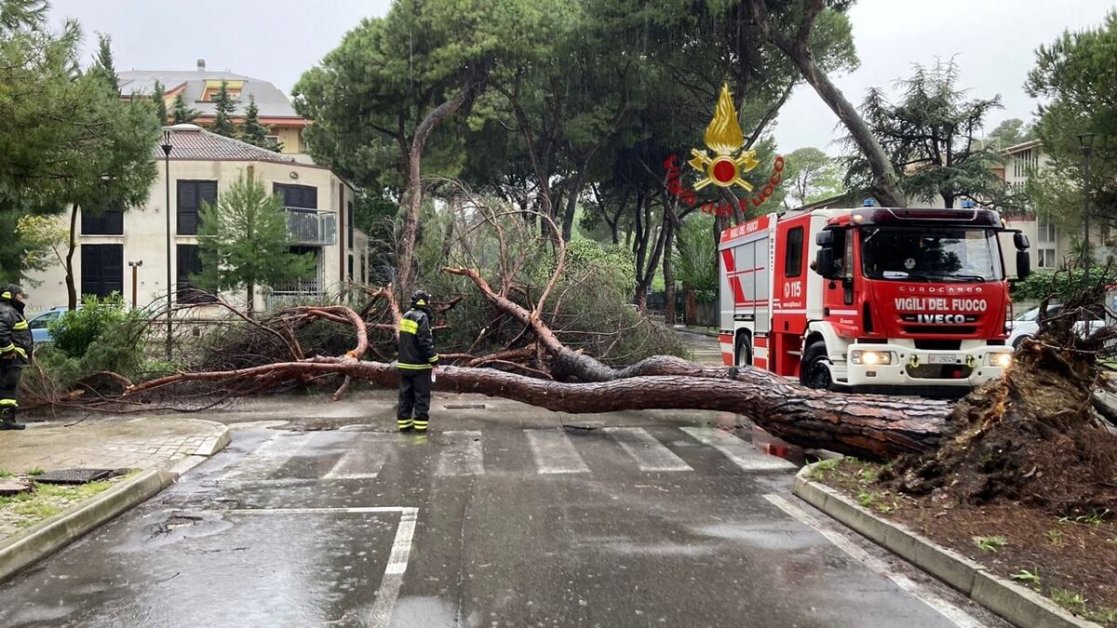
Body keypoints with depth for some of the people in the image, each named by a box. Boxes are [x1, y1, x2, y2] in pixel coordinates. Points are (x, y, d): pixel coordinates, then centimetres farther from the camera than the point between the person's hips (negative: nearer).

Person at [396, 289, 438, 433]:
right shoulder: (421, 317, -16)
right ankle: (420, 423, 1)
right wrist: (434, 360, -13)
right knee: (422, 395, 1)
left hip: (404, 363, 7)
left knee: (405, 394, 11)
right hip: (419, 365, -7)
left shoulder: (405, 317, 9)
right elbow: (426, 342, -19)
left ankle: (404, 423, 14)